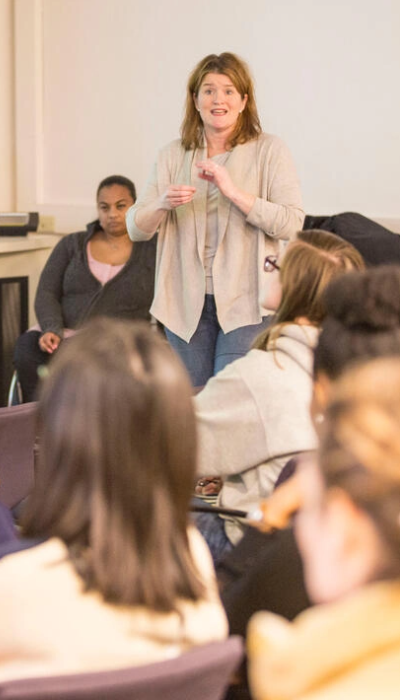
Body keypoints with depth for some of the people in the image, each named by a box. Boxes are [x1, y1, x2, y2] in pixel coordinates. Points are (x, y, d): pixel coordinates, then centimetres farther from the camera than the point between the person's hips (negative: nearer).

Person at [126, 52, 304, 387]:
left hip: (246, 303, -3)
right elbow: (135, 229, 5)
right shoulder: (173, 155, 9)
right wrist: (162, 204, -16)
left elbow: (292, 224, -11)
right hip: (187, 304, 3)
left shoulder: (270, 151, 0)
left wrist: (233, 192, -18)